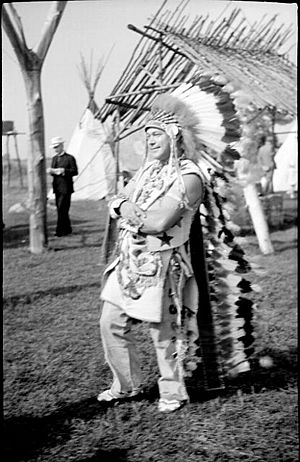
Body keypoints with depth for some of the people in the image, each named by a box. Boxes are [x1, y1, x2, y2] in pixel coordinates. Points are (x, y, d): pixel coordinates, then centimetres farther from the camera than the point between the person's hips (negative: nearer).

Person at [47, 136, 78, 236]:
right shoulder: (54, 158, 17)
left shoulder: (70, 158, -4)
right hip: (57, 187, 7)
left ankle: (60, 230, -9)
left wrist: (64, 170, -22)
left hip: (66, 188, -7)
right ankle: (67, 229, 17)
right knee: (60, 209, 8)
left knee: (62, 209, -11)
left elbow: (75, 171, -8)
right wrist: (51, 171, -3)